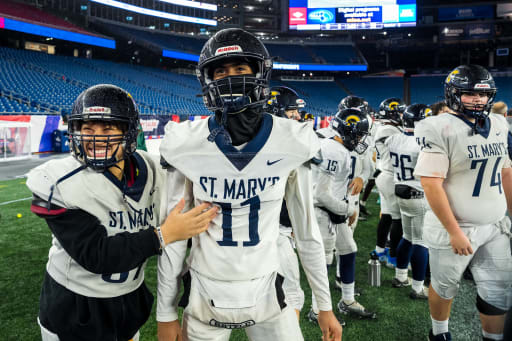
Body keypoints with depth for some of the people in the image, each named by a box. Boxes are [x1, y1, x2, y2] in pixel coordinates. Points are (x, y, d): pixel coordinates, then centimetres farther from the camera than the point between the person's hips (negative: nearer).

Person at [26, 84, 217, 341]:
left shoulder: (150, 173, -8)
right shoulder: (60, 184, -20)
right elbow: (95, 255, -26)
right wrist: (162, 235, -29)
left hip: (131, 300, 4)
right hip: (72, 310, -3)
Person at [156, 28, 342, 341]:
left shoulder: (292, 143, -11)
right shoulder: (186, 145, -12)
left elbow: (307, 231, -1)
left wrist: (325, 306, 5)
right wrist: (166, 313, 1)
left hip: (266, 294, 1)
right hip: (204, 298, 0)